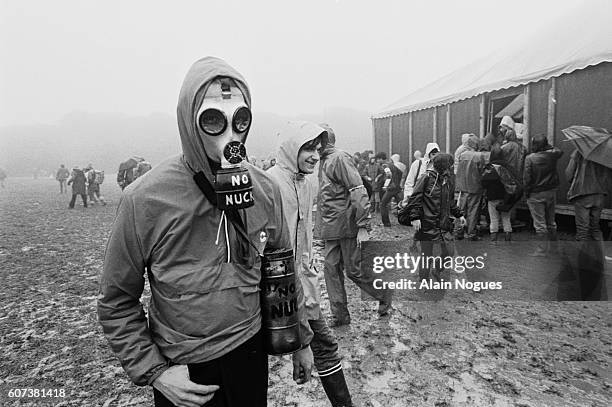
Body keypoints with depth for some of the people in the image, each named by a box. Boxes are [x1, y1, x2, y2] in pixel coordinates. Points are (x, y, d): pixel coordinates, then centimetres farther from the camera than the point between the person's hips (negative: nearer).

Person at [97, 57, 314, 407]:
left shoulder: (265, 190, -10)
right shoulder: (145, 200, -20)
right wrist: (153, 370, -12)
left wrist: (301, 340, 8)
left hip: (252, 351, 3)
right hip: (183, 371, -2)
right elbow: (116, 301, -8)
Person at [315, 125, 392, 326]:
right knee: (331, 268, 8)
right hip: (331, 228, 8)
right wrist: (321, 223, 13)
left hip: (347, 225, -8)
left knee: (354, 270, 3)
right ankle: (339, 315, 20)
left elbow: (359, 192, -19)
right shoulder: (323, 160, 13)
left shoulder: (339, 158, -13)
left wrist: (363, 226, -23)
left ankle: (384, 295, 28)